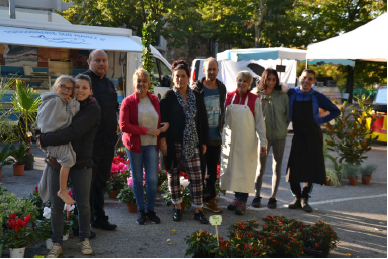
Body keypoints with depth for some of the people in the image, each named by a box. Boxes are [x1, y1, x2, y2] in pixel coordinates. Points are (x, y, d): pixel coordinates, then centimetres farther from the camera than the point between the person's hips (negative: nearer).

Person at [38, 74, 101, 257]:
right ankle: (57, 244, 18)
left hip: (82, 164, -4)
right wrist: (42, 137, -4)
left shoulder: (93, 109, -13)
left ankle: (84, 239, 27)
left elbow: (73, 133, -24)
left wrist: (44, 140, -19)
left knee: (83, 204, 6)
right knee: (56, 204, 5)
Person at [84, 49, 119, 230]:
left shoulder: (109, 84, 16)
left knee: (101, 181, 16)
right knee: (88, 181, -3)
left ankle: (99, 218, 27)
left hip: (108, 142, 8)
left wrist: (115, 125, 13)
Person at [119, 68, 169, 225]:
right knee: (137, 179, 6)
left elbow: (160, 121, 17)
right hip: (134, 145, -2)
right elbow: (124, 126, -11)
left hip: (152, 145, 2)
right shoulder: (128, 102, -5)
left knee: (153, 179, -2)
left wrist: (162, 128, -7)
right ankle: (141, 211, 20)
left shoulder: (154, 100, 7)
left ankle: (151, 210, 15)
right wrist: (147, 131, -16)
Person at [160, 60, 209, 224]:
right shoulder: (168, 97, 0)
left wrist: (204, 142, 8)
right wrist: (163, 140, -13)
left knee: (196, 177, -2)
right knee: (173, 175, 6)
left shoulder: (196, 97, 8)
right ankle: (177, 208, 20)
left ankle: (199, 210, 6)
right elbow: (163, 119, -5)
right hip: (173, 144, -2)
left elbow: (203, 120, 10)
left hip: (193, 144, 2)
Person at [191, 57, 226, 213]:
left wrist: (221, 128, 13)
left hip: (216, 136, 5)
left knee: (213, 170, 10)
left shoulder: (222, 88, 9)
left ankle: (209, 198, 20)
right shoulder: (197, 89, -7)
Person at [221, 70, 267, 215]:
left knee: (245, 170, 0)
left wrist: (263, 142, -3)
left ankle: (242, 202, 7)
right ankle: (237, 198, 20)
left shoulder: (254, 99, -2)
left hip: (247, 141, -3)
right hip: (230, 140, 3)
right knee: (231, 169, 7)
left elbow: (260, 122, -1)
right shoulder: (229, 97, 4)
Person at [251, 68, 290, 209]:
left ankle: (273, 197, 18)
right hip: (263, 135, -1)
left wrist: (283, 127, 4)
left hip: (279, 136, 1)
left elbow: (288, 113, 6)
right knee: (261, 167, 2)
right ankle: (257, 196, 15)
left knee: (277, 167, 8)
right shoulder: (257, 96, -5)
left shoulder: (283, 95, -3)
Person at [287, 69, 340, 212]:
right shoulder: (291, 94, -1)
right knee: (294, 168, -3)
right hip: (297, 136, 0)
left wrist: (321, 120, -1)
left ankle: (304, 198, 16)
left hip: (313, 137, 0)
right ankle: (297, 198, 15)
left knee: (312, 169, 0)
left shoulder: (317, 97, -1)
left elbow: (336, 111, 8)